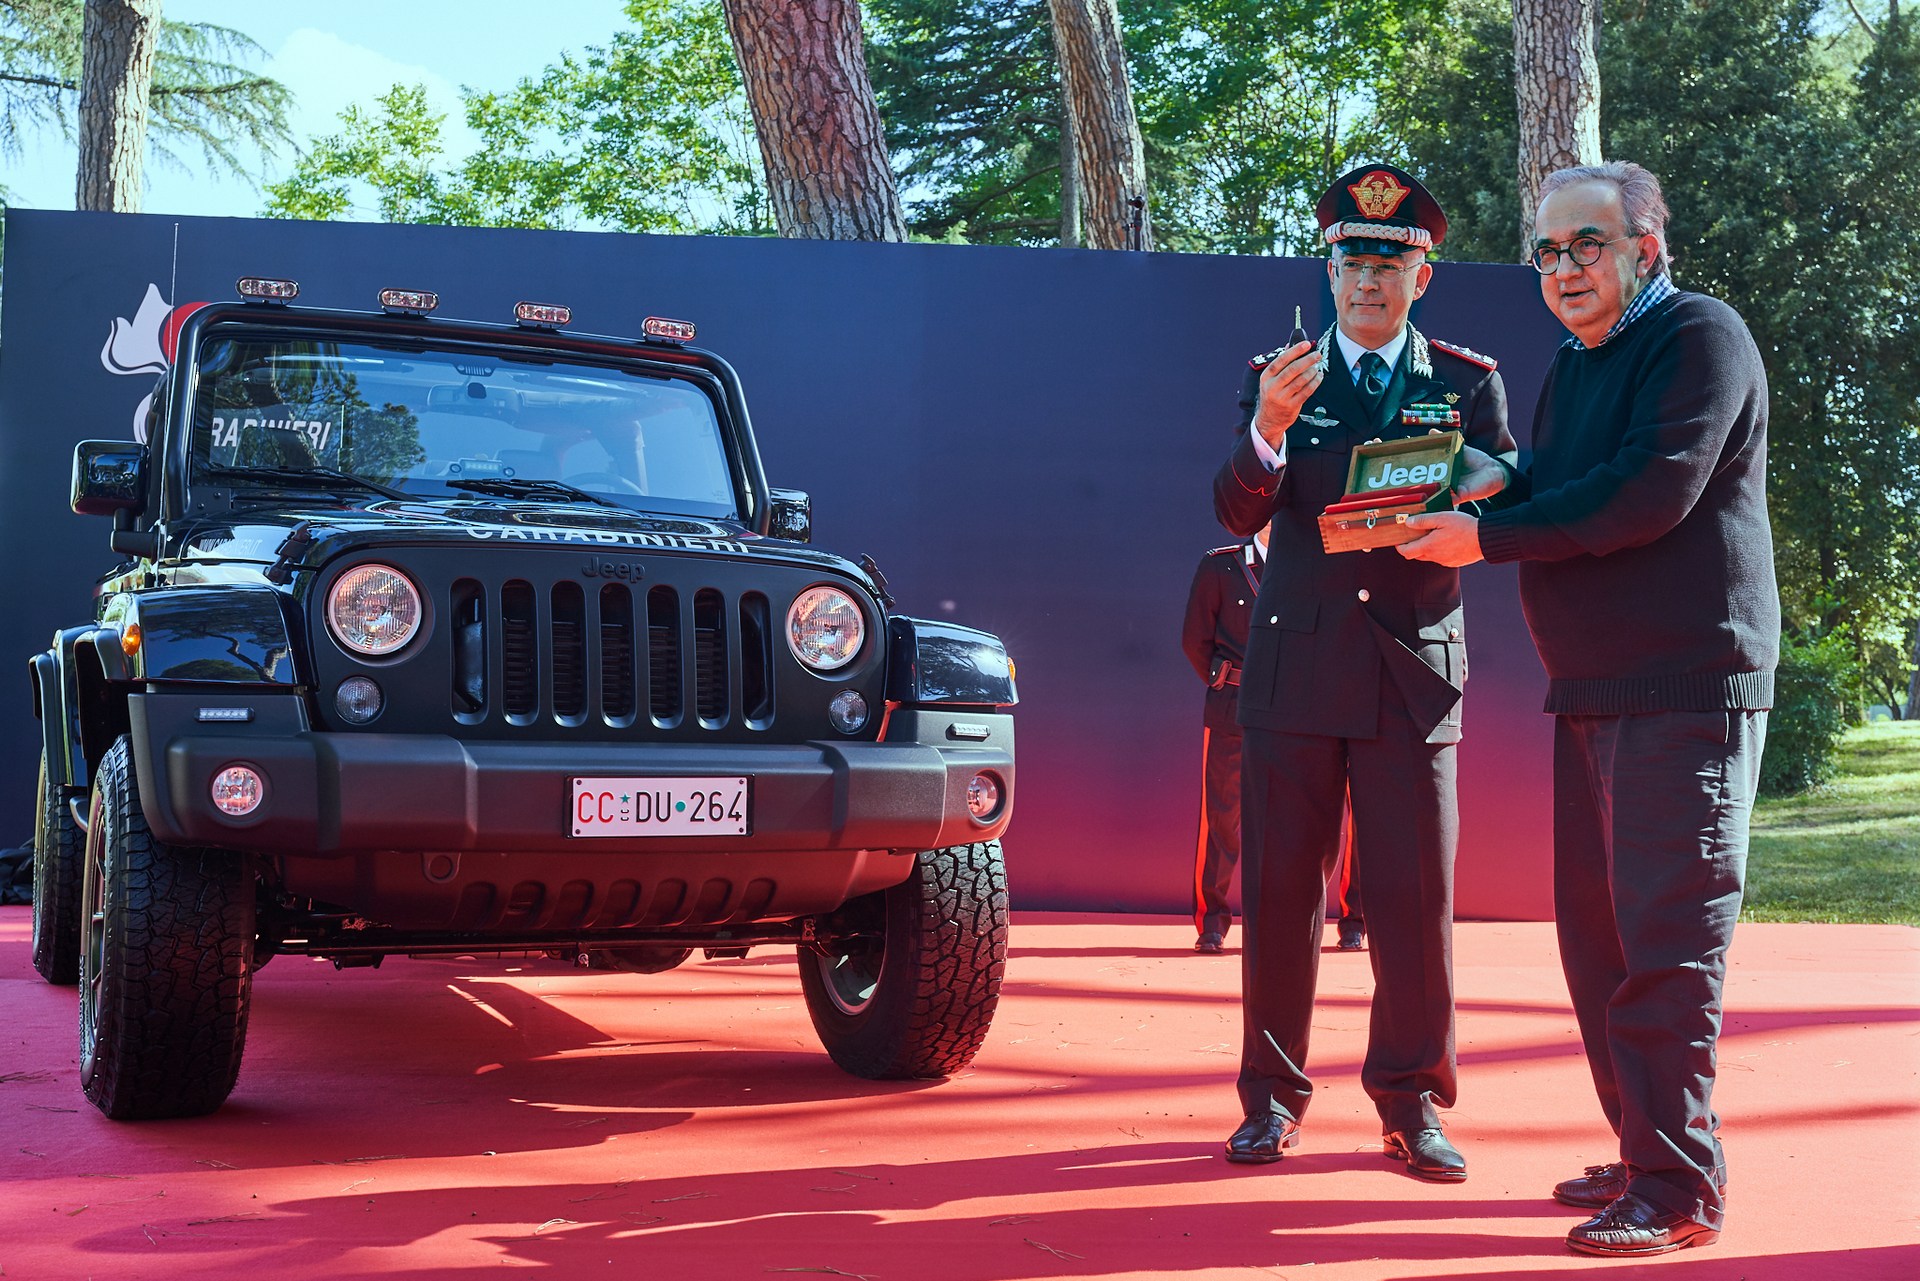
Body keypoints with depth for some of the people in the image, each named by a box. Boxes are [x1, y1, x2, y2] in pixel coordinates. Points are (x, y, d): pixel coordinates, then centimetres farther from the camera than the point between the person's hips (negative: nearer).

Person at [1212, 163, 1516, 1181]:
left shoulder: (1467, 382, 10)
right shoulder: (1274, 379, 9)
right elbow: (1236, 513, -3)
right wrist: (1269, 429, -23)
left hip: (1415, 675, 0)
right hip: (1296, 668, 0)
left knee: (1416, 898, -1)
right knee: (1278, 893, 3)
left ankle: (1412, 1103, 11)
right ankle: (1273, 1097, 15)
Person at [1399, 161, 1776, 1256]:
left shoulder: (1699, 336, -7)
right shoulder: (1573, 367, 20)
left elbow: (1654, 491, -20)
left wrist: (1489, 538, -14)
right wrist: (1494, 493, -3)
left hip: (1687, 689, -9)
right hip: (1592, 692, 9)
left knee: (1665, 939, -9)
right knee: (1598, 932, 10)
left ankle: (1680, 1189, -4)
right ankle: (1644, 1156, 19)